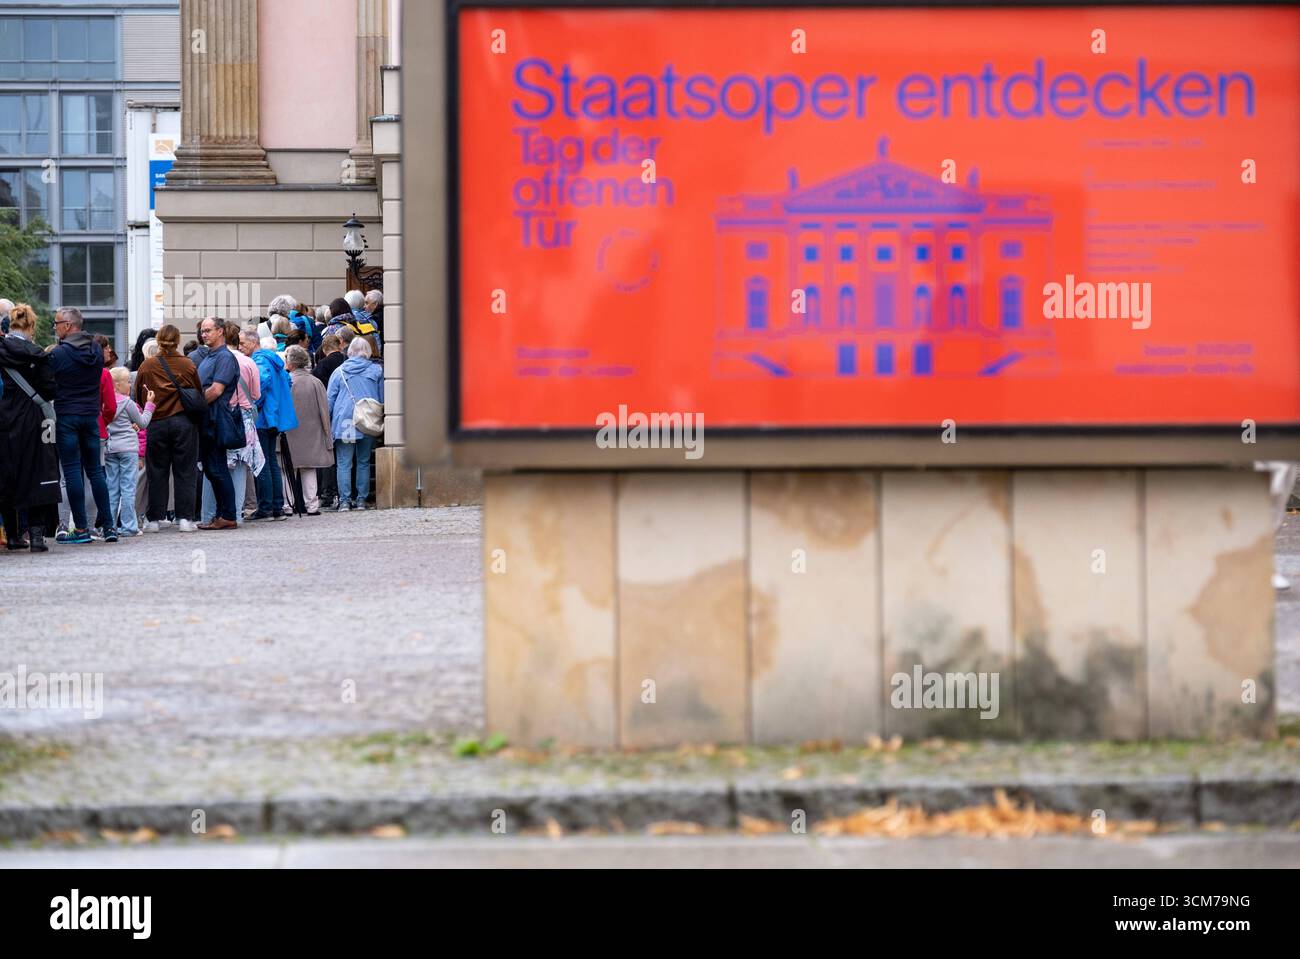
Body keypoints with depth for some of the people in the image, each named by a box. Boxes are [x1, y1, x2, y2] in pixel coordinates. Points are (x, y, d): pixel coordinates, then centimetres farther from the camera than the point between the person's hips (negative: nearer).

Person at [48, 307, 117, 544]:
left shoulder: (58, 354, -11)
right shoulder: (96, 350, 6)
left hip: (66, 417, -5)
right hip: (92, 416, 5)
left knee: (72, 472, -2)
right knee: (96, 470, 10)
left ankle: (81, 528, -4)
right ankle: (108, 526, 7)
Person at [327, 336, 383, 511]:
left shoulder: (339, 372, 4)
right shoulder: (377, 370, 5)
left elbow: (329, 399, 6)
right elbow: (382, 398, 11)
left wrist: (327, 424, 11)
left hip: (344, 423, -1)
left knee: (343, 463, -1)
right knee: (364, 462, 9)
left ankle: (344, 500, -7)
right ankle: (361, 500, 7)